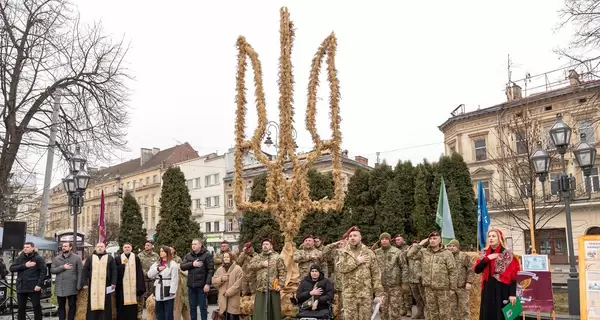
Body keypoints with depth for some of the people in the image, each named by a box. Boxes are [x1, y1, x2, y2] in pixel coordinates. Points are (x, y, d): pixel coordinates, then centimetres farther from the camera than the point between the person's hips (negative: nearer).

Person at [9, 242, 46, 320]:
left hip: (34, 287, -4)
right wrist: (24, 266, -14)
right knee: (21, 307, 9)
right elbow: (12, 268, -1)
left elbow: (44, 271, -9)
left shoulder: (39, 258, -3)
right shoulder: (19, 258, 10)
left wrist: (39, 284, -17)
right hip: (21, 287, 4)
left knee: (36, 306, 2)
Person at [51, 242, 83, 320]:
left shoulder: (76, 258, 0)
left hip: (72, 286, -3)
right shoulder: (56, 258, 10)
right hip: (59, 287, 3)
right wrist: (63, 267, -13)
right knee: (61, 306, 10)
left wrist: (79, 285, -11)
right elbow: (52, 270, 1)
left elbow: (80, 272, -4)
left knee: (72, 306, 3)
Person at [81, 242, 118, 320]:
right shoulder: (90, 258, 11)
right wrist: (84, 283, -4)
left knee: (105, 305, 1)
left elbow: (114, 271, 4)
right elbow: (84, 271, 6)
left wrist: (113, 283, -5)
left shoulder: (110, 258, 9)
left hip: (105, 285, -1)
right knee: (93, 304, 1)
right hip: (93, 285, 1)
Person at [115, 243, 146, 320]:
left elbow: (139, 273, 1)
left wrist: (140, 289, -5)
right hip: (122, 287, 0)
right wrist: (123, 264, -15)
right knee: (122, 307, 0)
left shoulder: (136, 258, 5)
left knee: (133, 307, 0)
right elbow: (116, 272, -3)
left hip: (133, 286, 0)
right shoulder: (118, 259, 6)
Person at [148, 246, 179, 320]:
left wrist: (172, 291, -17)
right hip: (158, 292, 6)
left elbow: (174, 279, -11)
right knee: (159, 312, 13)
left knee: (168, 313, 0)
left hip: (167, 292, -6)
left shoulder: (172, 264, -7)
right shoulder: (156, 263, 14)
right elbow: (149, 274, 6)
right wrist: (157, 269, -10)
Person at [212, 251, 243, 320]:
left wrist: (229, 292, -16)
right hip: (223, 298, 5)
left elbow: (238, 284, -10)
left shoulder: (237, 269, -4)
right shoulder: (219, 269, 14)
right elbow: (213, 282, 11)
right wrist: (221, 279, -8)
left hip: (233, 298, -4)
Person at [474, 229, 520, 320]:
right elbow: (477, 270, 2)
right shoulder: (484, 253, 8)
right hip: (488, 289, 5)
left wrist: (512, 294, -16)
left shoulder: (507, 254, -7)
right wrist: (487, 258, -10)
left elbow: (513, 275, -10)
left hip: (503, 289, -5)